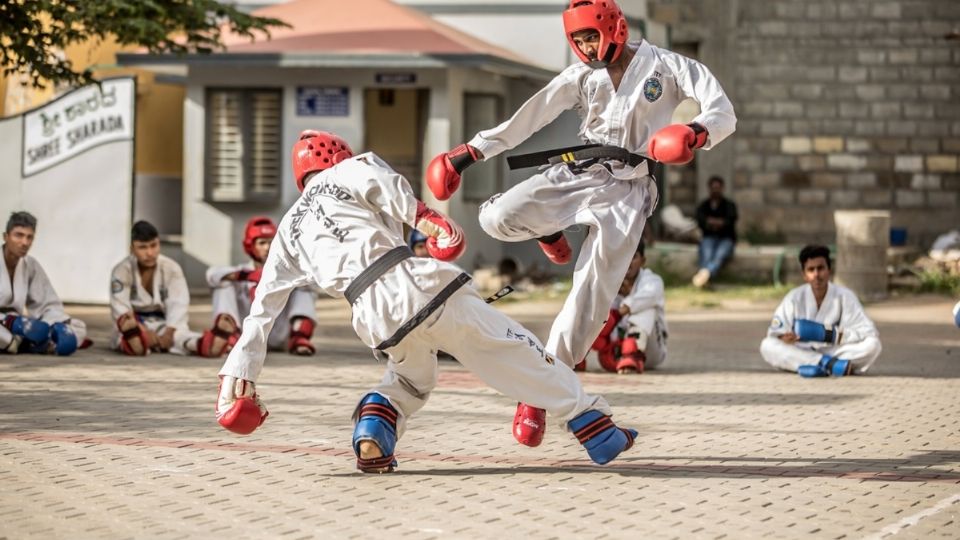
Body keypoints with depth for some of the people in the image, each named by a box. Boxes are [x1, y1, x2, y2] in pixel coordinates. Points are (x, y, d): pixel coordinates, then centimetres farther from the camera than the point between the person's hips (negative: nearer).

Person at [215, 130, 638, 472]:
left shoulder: (289, 232, 29)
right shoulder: (346, 172, 21)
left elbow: (263, 307, 25)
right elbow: (381, 181, -4)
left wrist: (239, 373, 24)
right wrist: (424, 217, -11)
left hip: (374, 320, 4)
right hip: (414, 281, -4)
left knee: (410, 380, 32)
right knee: (512, 352, 5)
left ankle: (373, 431, 5)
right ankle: (596, 430, 3)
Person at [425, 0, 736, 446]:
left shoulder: (664, 66, 0)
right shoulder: (579, 77, 9)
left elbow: (722, 112, -7)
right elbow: (527, 119, 5)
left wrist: (697, 132, -30)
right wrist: (471, 151, -3)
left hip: (626, 189, -3)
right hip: (574, 172, 3)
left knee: (592, 296, -13)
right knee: (498, 218, -22)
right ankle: (550, 231, 13)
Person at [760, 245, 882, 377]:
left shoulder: (845, 296, -6)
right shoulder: (794, 298, -1)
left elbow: (869, 332, -11)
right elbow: (775, 331, -2)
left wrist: (831, 335, -23)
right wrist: (784, 337, -28)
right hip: (801, 353, 1)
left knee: (873, 344, -25)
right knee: (767, 345, -26)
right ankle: (831, 364, -35)